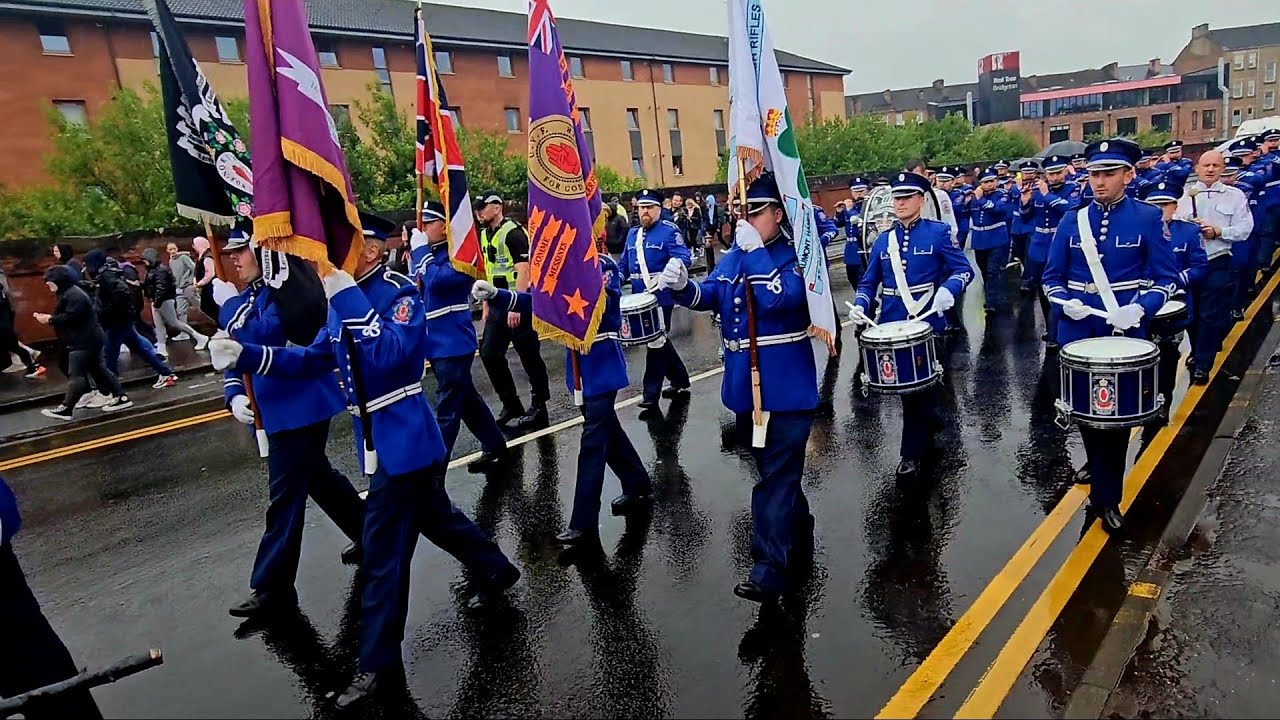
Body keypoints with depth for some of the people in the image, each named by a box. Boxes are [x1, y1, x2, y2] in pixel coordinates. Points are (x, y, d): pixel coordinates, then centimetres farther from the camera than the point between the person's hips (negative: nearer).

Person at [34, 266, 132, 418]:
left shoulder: (74, 295, -17)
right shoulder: (68, 293, 18)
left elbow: (71, 317, -26)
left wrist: (50, 319, -18)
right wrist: (49, 318, 9)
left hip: (84, 341, -11)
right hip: (88, 340, 11)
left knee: (75, 375, -7)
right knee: (99, 370, 12)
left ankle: (65, 409, -5)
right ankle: (121, 398, 13)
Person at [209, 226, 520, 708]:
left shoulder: (400, 293, -17)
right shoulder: (343, 300, 8)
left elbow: (390, 353, -33)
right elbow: (313, 360, 11)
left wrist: (346, 295, -34)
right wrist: (246, 356, 0)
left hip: (402, 438, -9)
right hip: (378, 437, 9)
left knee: (383, 551, -1)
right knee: (434, 516, 24)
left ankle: (378, 663, 14)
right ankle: (497, 572, 46)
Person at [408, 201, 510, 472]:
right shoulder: (430, 253, 10)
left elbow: (436, 281, -28)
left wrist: (419, 250, -16)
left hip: (453, 344, -9)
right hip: (438, 343, 9)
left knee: (448, 410, -2)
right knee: (467, 400, 18)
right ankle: (495, 448, 31)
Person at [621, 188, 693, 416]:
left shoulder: (670, 231, -6)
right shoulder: (633, 234, 15)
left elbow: (683, 258, -18)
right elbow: (624, 265, 18)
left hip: (662, 297, -7)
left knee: (656, 341, -4)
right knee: (660, 340, 15)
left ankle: (651, 395, 3)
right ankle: (680, 381, 31)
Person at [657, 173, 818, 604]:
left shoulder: (798, 254, -8)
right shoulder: (735, 256, 11)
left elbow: (781, 296, -26)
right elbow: (709, 295, 0)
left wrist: (755, 250, -22)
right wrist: (681, 286, -20)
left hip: (785, 387, -7)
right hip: (745, 384, 7)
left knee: (775, 476, -5)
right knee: (774, 469, 20)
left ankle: (770, 568, -1)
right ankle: (799, 530, 40)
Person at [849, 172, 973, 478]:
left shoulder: (938, 232, -4)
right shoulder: (882, 240, 8)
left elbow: (964, 270, -9)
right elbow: (869, 283, 10)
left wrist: (948, 290, -29)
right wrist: (860, 305, -10)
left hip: (927, 323, -4)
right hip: (892, 325, 4)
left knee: (920, 386, 1)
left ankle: (912, 453, 11)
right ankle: (930, 420, 43)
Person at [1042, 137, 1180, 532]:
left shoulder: (1148, 218, -4)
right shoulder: (1072, 220, 3)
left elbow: (1166, 278, -4)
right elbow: (1052, 276, 6)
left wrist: (1139, 308, -22)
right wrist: (1066, 302, -14)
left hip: (1125, 331, -2)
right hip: (1078, 332, 2)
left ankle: (1106, 496, 20)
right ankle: (1100, 467, 36)